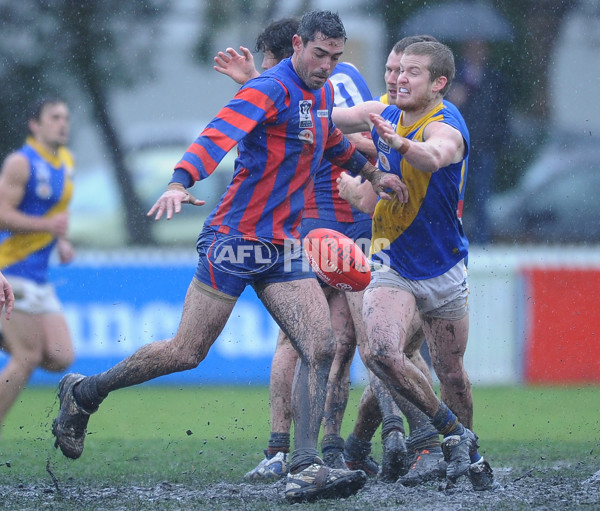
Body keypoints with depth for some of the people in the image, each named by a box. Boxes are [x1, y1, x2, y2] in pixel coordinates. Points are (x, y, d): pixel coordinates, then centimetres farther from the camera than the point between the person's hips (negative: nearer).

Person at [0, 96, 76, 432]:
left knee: (61, 358, -2)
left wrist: (63, 241, 12)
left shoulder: (67, 162, 13)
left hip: (39, 278, 8)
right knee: (28, 359, -11)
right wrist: (48, 226, -23)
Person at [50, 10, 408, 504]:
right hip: (235, 239, -8)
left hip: (283, 247, 8)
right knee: (186, 352, -4)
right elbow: (218, 134, -31)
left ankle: (304, 470, -11)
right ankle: (83, 394, 16)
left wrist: (372, 172, 42)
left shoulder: (321, 94, 12)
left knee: (319, 346, -9)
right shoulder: (271, 89, -15)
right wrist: (180, 183, -46)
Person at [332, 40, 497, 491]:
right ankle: (456, 436, -3)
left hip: (444, 270, -3)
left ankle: (470, 455, 36)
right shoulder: (386, 113, -2)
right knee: (381, 353, -21)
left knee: (452, 374, 8)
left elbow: (433, 157, -46)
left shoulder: (445, 126, -22)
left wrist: (400, 143, -67)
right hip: (392, 266, 3)